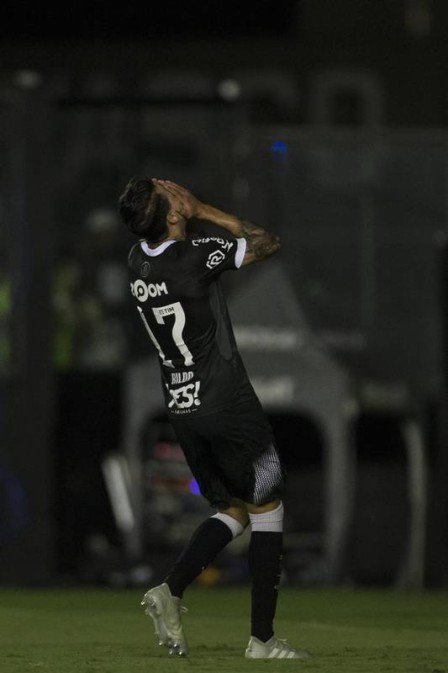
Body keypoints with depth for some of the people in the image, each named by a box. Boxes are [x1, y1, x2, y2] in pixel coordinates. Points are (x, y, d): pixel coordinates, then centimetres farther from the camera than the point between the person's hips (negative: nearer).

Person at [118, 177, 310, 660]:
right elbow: (268, 243, -4)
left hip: (181, 407, 7)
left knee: (233, 511, 18)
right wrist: (203, 211, 0)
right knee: (268, 510, 4)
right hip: (229, 404, -7)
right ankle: (262, 637, 2)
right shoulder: (195, 255, -19)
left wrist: (175, 205, 11)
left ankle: (171, 589, -3)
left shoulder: (138, 261, 2)